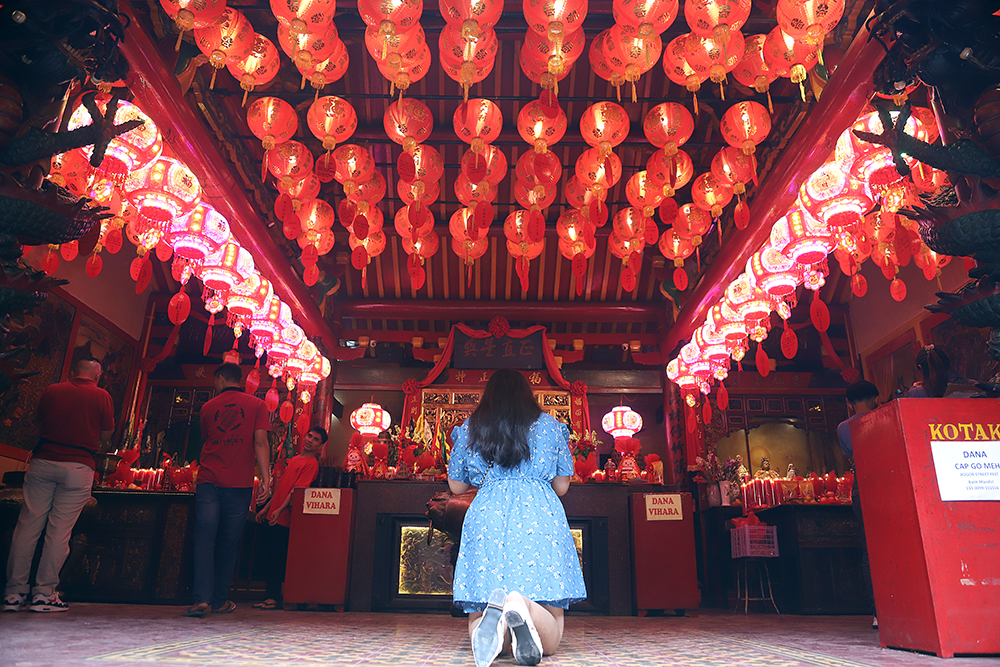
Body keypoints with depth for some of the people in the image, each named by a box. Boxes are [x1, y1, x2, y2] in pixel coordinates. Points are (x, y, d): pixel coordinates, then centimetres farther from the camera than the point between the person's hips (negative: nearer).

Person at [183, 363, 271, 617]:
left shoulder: (208, 407, 12)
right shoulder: (256, 405, 5)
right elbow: (260, 442, -5)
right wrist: (266, 477, -7)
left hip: (209, 480, 1)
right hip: (239, 483, 0)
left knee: (204, 539, -1)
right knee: (229, 543, 9)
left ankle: (202, 599, -13)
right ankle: (220, 601, 15)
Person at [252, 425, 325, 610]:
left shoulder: (312, 464, -8)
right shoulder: (293, 460, 18)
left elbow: (297, 489, -17)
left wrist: (280, 509, -24)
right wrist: (266, 508, 21)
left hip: (284, 518, -8)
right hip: (273, 516, 8)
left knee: (277, 558, -6)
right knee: (270, 557, 11)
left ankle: (273, 597, 1)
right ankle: (271, 597, 18)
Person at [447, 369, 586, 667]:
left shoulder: (469, 428, 15)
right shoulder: (550, 425, 14)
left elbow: (455, 485, 22)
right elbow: (562, 486, 18)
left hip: (487, 519, 1)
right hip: (541, 519, 0)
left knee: (476, 620, 5)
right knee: (550, 640, 0)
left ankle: (494, 616, -32)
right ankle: (524, 607, -35)